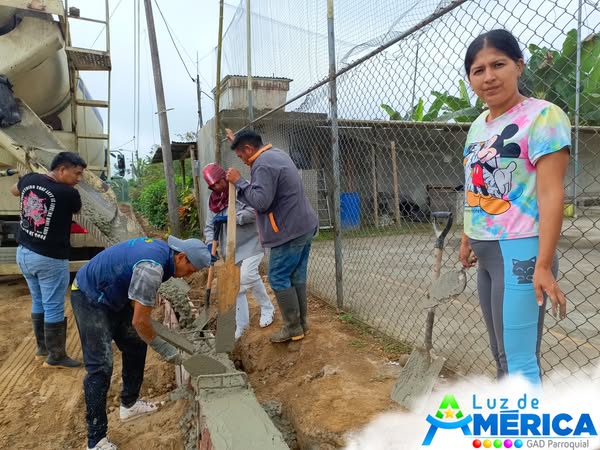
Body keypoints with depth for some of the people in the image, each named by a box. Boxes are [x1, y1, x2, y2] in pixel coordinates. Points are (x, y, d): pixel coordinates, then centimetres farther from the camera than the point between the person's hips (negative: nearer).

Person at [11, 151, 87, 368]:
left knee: (38, 302, 20)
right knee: (54, 308, 3)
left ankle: (42, 348, 33)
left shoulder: (29, 179, 0)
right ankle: (56, 357, 14)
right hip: (50, 259, -8)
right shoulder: (68, 193, -20)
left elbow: (14, 190, 24)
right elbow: (77, 210, 4)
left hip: (24, 253, 8)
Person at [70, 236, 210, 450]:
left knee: (135, 345, 14)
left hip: (112, 296, 10)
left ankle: (129, 404, 31)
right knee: (101, 366, -10)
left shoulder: (161, 249, -3)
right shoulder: (153, 267, -32)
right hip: (90, 298, -10)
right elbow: (140, 322, -27)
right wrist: (164, 349, -14)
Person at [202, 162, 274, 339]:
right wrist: (211, 244, -12)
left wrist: (229, 218, -24)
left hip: (251, 242, -6)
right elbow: (209, 226, 6)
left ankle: (267, 308, 5)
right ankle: (240, 324, 16)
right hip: (231, 248, 6)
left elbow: (254, 212, -23)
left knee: (247, 275, -21)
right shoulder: (213, 200, 8)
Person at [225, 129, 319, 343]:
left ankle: (293, 328, 7)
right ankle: (301, 322, 23)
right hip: (304, 226, 10)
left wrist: (239, 181, -15)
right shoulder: (277, 153, 14)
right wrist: (238, 141, 35)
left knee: (279, 279, 0)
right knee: (297, 277, 15)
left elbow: (261, 201, -25)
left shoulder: (263, 165, -18)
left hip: (289, 231, -10)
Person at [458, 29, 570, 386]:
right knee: (504, 356, 16)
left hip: (519, 253, -8)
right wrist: (468, 240, 21)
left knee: (519, 360, -5)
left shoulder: (542, 116, -11)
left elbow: (551, 194, -17)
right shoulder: (479, 125, 13)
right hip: (487, 253, 8)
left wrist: (543, 265, -21)